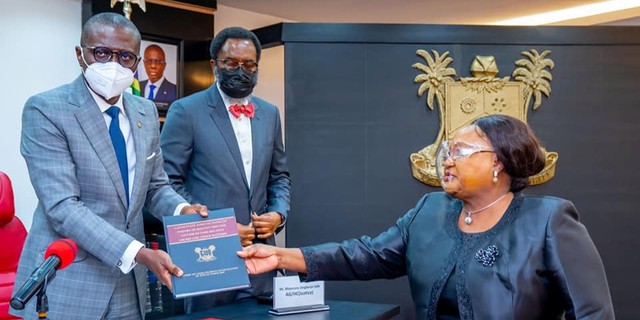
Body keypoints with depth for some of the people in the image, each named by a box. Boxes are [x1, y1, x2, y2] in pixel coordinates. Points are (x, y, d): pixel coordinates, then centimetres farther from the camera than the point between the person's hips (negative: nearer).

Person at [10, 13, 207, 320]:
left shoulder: (145, 111, 6)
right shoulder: (45, 110, -13)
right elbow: (62, 207, -20)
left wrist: (182, 210, -10)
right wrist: (139, 253, -29)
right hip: (67, 283, -5)